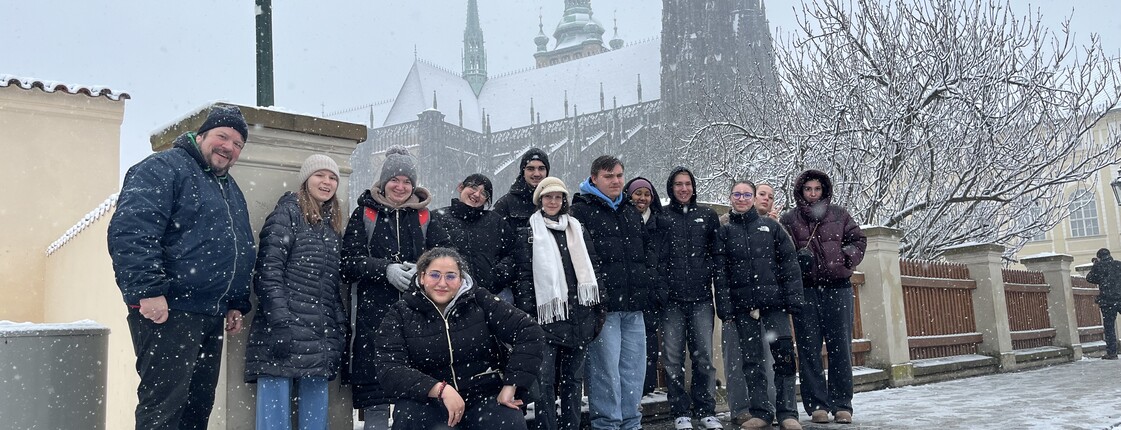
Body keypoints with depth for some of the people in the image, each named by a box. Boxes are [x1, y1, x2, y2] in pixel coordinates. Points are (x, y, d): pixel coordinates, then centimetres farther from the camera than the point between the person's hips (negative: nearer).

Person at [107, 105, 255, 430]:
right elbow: (131, 231, -19)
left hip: (211, 317, 9)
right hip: (166, 311, -9)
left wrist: (237, 304, 20)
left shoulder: (231, 190, 22)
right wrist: (148, 291, -25)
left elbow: (243, 251, 28)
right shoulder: (164, 168, -5)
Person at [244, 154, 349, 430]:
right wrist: (280, 322, -19)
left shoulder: (332, 225, 23)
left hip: (321, 337, 7)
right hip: (285, 332, -7)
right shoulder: (287, 214, 1)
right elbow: (268, 271, -10)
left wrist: (341, 329, 13)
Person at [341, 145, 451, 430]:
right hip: (375, 312, -1)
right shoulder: (364, 214, 8)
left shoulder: (424, 217, 13)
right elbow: (349, 261, -1)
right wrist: (386, 268, -17)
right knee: (375, 388, -1)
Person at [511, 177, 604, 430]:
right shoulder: (529, 230, 2)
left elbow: (591, 267, 15)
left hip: (578, 314, 4)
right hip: (547, 315, -4)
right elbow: (523, 274, -4)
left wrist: (596, 309, 9)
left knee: (573, 378, 11)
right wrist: (526, 314, -12)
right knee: (545, 380, -6)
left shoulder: (576, 229, 14)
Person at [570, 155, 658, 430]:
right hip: (603, 305, -7)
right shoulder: (580, 211, -4)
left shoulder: (632, 214, 20)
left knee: (633, 369, 11)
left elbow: (648, 249, 28)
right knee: (606, 371, -5)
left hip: (633, 307, 7)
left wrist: (648, 278, 12)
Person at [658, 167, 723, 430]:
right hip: (671, 299, -1)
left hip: (701, 298, 1)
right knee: (674, 359, 2)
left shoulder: (708, 215, 12)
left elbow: (718, 253, 11)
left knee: (704, 357, 3)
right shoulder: (661, 217, 6)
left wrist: (716, 279, 1)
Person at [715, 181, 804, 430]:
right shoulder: (725, 231, 11)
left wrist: (794, 299, -3)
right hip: (743, 305, 1)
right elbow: (720, 272, 5)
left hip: (774, 301, 0)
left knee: (784, 354, -7)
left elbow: (789, 263, 6)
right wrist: (725, 308, -3)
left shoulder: (770, 226, 11)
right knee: (751, 360, 3)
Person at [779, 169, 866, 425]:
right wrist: (795, 261, -15)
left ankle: (842, 405, 9)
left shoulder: (839, 215, 12)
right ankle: (817, 405, 7)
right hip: (805, 290, -1)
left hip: (838, 288, 1)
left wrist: (846, 257, -4)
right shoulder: (789, 219, 8)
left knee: (840, 348, 1)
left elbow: (858, 240, 13)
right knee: (809, 349, 1)